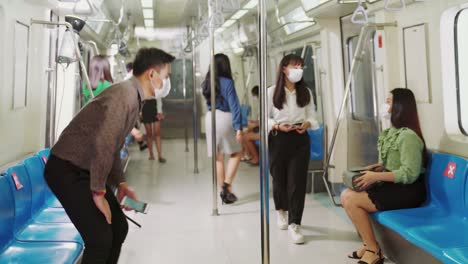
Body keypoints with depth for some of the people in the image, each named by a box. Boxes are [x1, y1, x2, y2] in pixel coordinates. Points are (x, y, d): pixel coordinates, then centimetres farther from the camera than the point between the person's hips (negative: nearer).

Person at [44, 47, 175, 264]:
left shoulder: (134, 99, 12)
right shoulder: (124, 93, -20)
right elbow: (103, 144, -29)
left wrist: (121, 184, 12)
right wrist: (99, 193, -23)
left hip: (86, 170, 10)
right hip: (67, 170, -10)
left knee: (118, 227, 12)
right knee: (100, 237, -12)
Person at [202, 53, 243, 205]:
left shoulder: (207, 83, 7)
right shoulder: (227, 82, -11)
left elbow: (208, 102, 8)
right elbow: (234, 106, -15)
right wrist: (238, 127, -15)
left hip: (210, 118, 6)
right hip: (225, 118, -5)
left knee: (218, 157, 10)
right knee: (236, 154, 10)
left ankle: (223, 190, 15)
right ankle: (227, 184, -3)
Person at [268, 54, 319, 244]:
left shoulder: (306, 92, 5)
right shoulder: (272, 92, -4)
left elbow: (312, 116, 7)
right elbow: (265, 117, -1)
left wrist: (307, 124, -14)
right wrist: (277, 126, -18)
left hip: (300, 140, 1)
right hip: (278, 139, -1)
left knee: (297, 181, -5)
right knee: (279, 178, 12)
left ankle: (294, 224, 0)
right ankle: (281, 210, 41)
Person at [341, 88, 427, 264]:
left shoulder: (408, 136, -19)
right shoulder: (393, 132, 10)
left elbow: (410, 174, -24)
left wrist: (376, 176, -22)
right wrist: (381, 166, 5)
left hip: (407, 192, -9)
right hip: (394, 187, 9)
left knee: (350, 200, -18)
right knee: (346, 194, -2)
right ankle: (369, 245, 6)